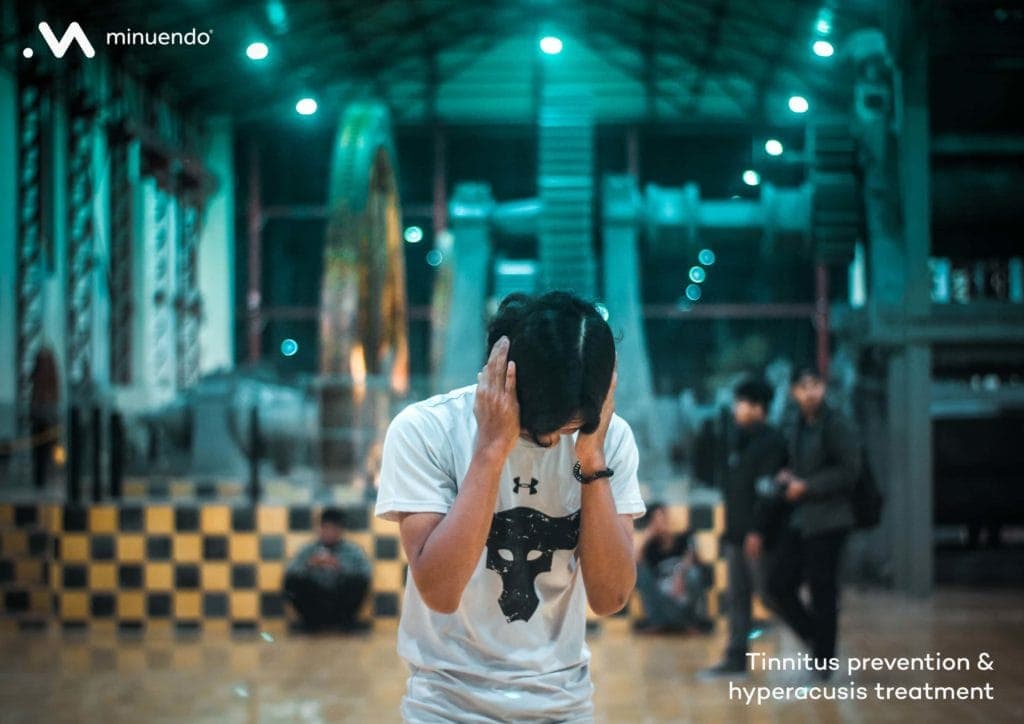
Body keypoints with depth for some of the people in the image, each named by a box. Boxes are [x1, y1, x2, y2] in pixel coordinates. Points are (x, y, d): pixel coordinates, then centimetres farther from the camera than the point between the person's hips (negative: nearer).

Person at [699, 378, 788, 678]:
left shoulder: (771, 441, -11)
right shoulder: (740, 441, 16)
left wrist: (756, 530, -23)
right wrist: (729, 529, 16)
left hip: (756, 536, -9)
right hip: (737, 534, 9)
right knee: (737, 597, 8)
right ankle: (736, 658, 11)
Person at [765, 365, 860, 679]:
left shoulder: (837, 424, -9)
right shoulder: (793, 427, 12)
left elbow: (849, 471, -14)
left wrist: (806, 487, -15)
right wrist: (785, 478, -1)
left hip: (827, 520, -7)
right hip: (797, 520, 7)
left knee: (822, 590, -1)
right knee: (778, 586, 4)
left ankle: (823, 660, 12)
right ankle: (815, 638, 23)